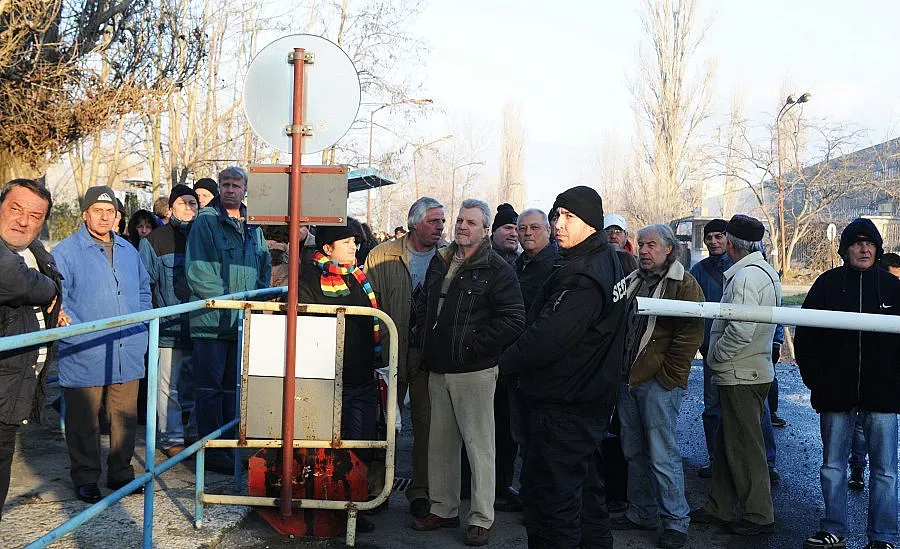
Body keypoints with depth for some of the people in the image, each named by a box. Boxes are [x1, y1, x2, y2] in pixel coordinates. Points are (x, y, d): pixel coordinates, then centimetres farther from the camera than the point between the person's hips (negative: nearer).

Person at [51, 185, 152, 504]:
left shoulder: (128, 251, 15)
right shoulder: (66, 252, -3)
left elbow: (143, 290, 24)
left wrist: (141, 328, 15)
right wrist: (63, 317, -20)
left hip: (128, 354, 5)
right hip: (83, 356, -4)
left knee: (125, 418, 10)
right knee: (84, 423, 5)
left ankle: (121, 472, 25)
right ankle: (85, 478, 20)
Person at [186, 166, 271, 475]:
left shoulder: (253, 229, 15)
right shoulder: (206, 223, -4)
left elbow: (265, 270, 19)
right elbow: (197, 272, -12)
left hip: (243, 322, 6)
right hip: (212, 321, -6)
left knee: (233, 387, 13)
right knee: (211, 388, -1)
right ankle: (212, 452, 4)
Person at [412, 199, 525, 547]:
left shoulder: (497, 269, -8)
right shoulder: (440, 261, 13)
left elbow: (513, 320, -15)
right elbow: (425, 306, 25)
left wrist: (473, 344, -15)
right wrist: (426, 342, 13)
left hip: (474, 371, -7)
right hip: (438, 369, 7)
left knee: (479, 445, 0)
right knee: (440, 443, 14)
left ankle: (481, 519, 10)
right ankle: (443, 509, 26)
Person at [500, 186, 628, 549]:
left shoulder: (583, 277, -23)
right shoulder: (607, 261, 11)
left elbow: (548, 336, -27)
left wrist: (508, 362, -10)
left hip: (563, 407, -11)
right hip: (593, 398, 11)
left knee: (552, 495, -3)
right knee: (586, 489, 23)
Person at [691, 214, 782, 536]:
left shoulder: (745, 276, -20)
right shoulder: (766, 272, 13)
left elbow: (740, 330, -28)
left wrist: (715, 356, -12)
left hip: (741, 377, -10)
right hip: (752, 371, 10)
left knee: (746, 449, 1)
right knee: (727, 444, 17)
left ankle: (759, 516, 13)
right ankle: (719, 509, 27)